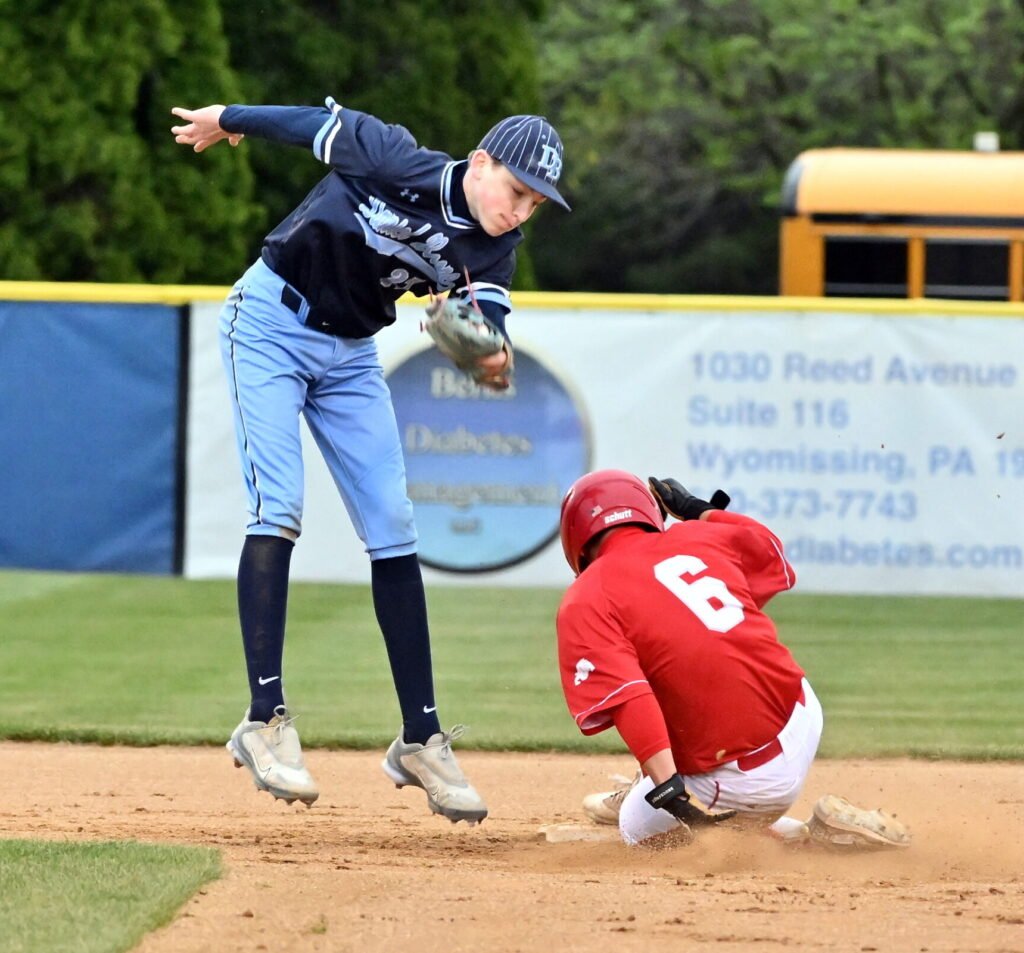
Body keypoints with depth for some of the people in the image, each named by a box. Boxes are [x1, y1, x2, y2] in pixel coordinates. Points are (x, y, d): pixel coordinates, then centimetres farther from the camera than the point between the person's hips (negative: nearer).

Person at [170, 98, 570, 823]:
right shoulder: (398, 165, -25)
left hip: (351, 355, 6)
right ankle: (265, 721, -20)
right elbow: (321, 122, -12)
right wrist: (226, 120, 3)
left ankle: (421, 739, 8)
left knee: (393, 532, 3)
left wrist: (494, 355, -47)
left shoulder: (492, 249, -10)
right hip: (271, 325, -6)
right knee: (279, 510, -18)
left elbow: (489, 314, -23)